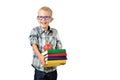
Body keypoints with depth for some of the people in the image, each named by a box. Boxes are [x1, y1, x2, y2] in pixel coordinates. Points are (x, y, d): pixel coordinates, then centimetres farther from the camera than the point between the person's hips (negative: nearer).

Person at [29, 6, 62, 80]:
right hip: (40, 68, -3)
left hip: (52, 68, 3)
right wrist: (40, 57, -32)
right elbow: (34, 46, -15)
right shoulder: (35, 31, -4)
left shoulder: (55, 32, 3)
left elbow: (59, 48, 4)